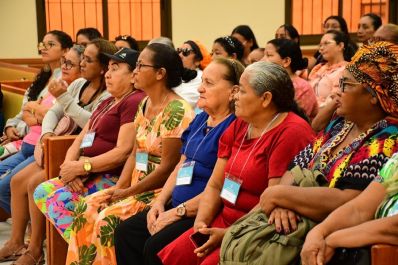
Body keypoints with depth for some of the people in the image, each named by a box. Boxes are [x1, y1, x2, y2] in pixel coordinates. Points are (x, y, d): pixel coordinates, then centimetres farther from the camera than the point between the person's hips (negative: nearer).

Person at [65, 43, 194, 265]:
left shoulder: (176, 111, -17)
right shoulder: (144, 104, 10)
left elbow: (168, 167, -18)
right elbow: (135, 154, 12)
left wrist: (128, 192, -14)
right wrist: (119, 187, -3)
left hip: (161, 190, -8)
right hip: (137, 187, 8)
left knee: (108, 219, -24)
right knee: (85, 209, -6)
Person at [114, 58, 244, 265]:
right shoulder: (199, 120, 15)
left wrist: (177, 212, -16)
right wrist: (160, 201, 5)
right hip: (177, 207, 9)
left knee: (156, 247, -24)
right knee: (125, 232, -2)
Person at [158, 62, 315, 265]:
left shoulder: (291, 133, -15)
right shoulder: (238, 126, 12)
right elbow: (215, 185, 12)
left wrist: (229, 234, -19)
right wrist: (201, 222, -5)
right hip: (223, 221, 8)